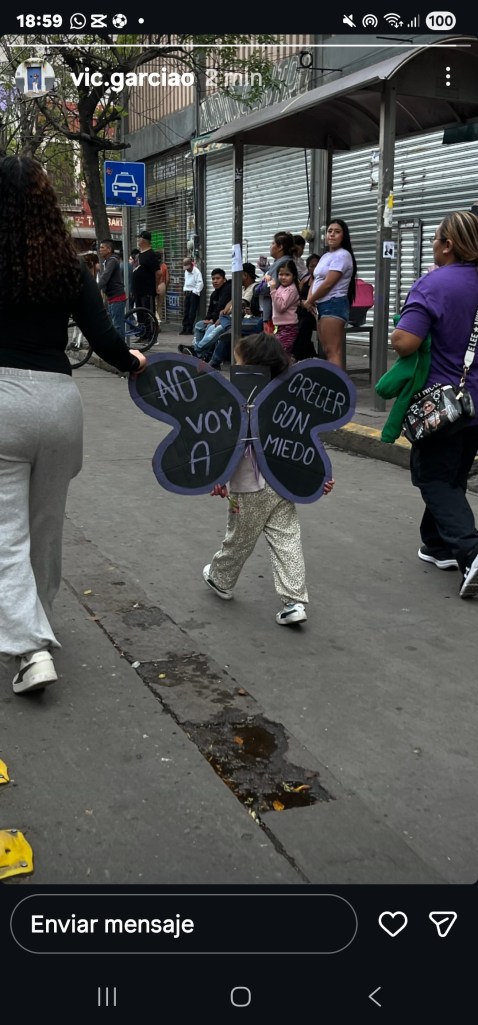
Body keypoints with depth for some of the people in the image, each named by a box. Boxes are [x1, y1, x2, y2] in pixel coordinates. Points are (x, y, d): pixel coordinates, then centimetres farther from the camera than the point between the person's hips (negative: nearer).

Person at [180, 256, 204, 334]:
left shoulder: (196, 272, -12)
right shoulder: (186, 271, 14)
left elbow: (200, 283, -17)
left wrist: (195, 291, -16)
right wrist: (185, 290, 15)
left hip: (193, 293, -8)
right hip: (187, 293, 8)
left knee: (192, 312, -5)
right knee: (186, 311, 7)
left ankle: (189, 329, -3)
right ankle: (184, 327, 9)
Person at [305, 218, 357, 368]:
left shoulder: (342, 255, -10)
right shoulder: (325, 256, 20)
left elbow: (328, 283, -16)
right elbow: (316, 280, 20)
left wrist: (310, 301, -5)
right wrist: (309, 299, 0)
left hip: (334, 304, -10)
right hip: (323, 305, 10)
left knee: (333, 351, -16)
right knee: (327, 351, 10)